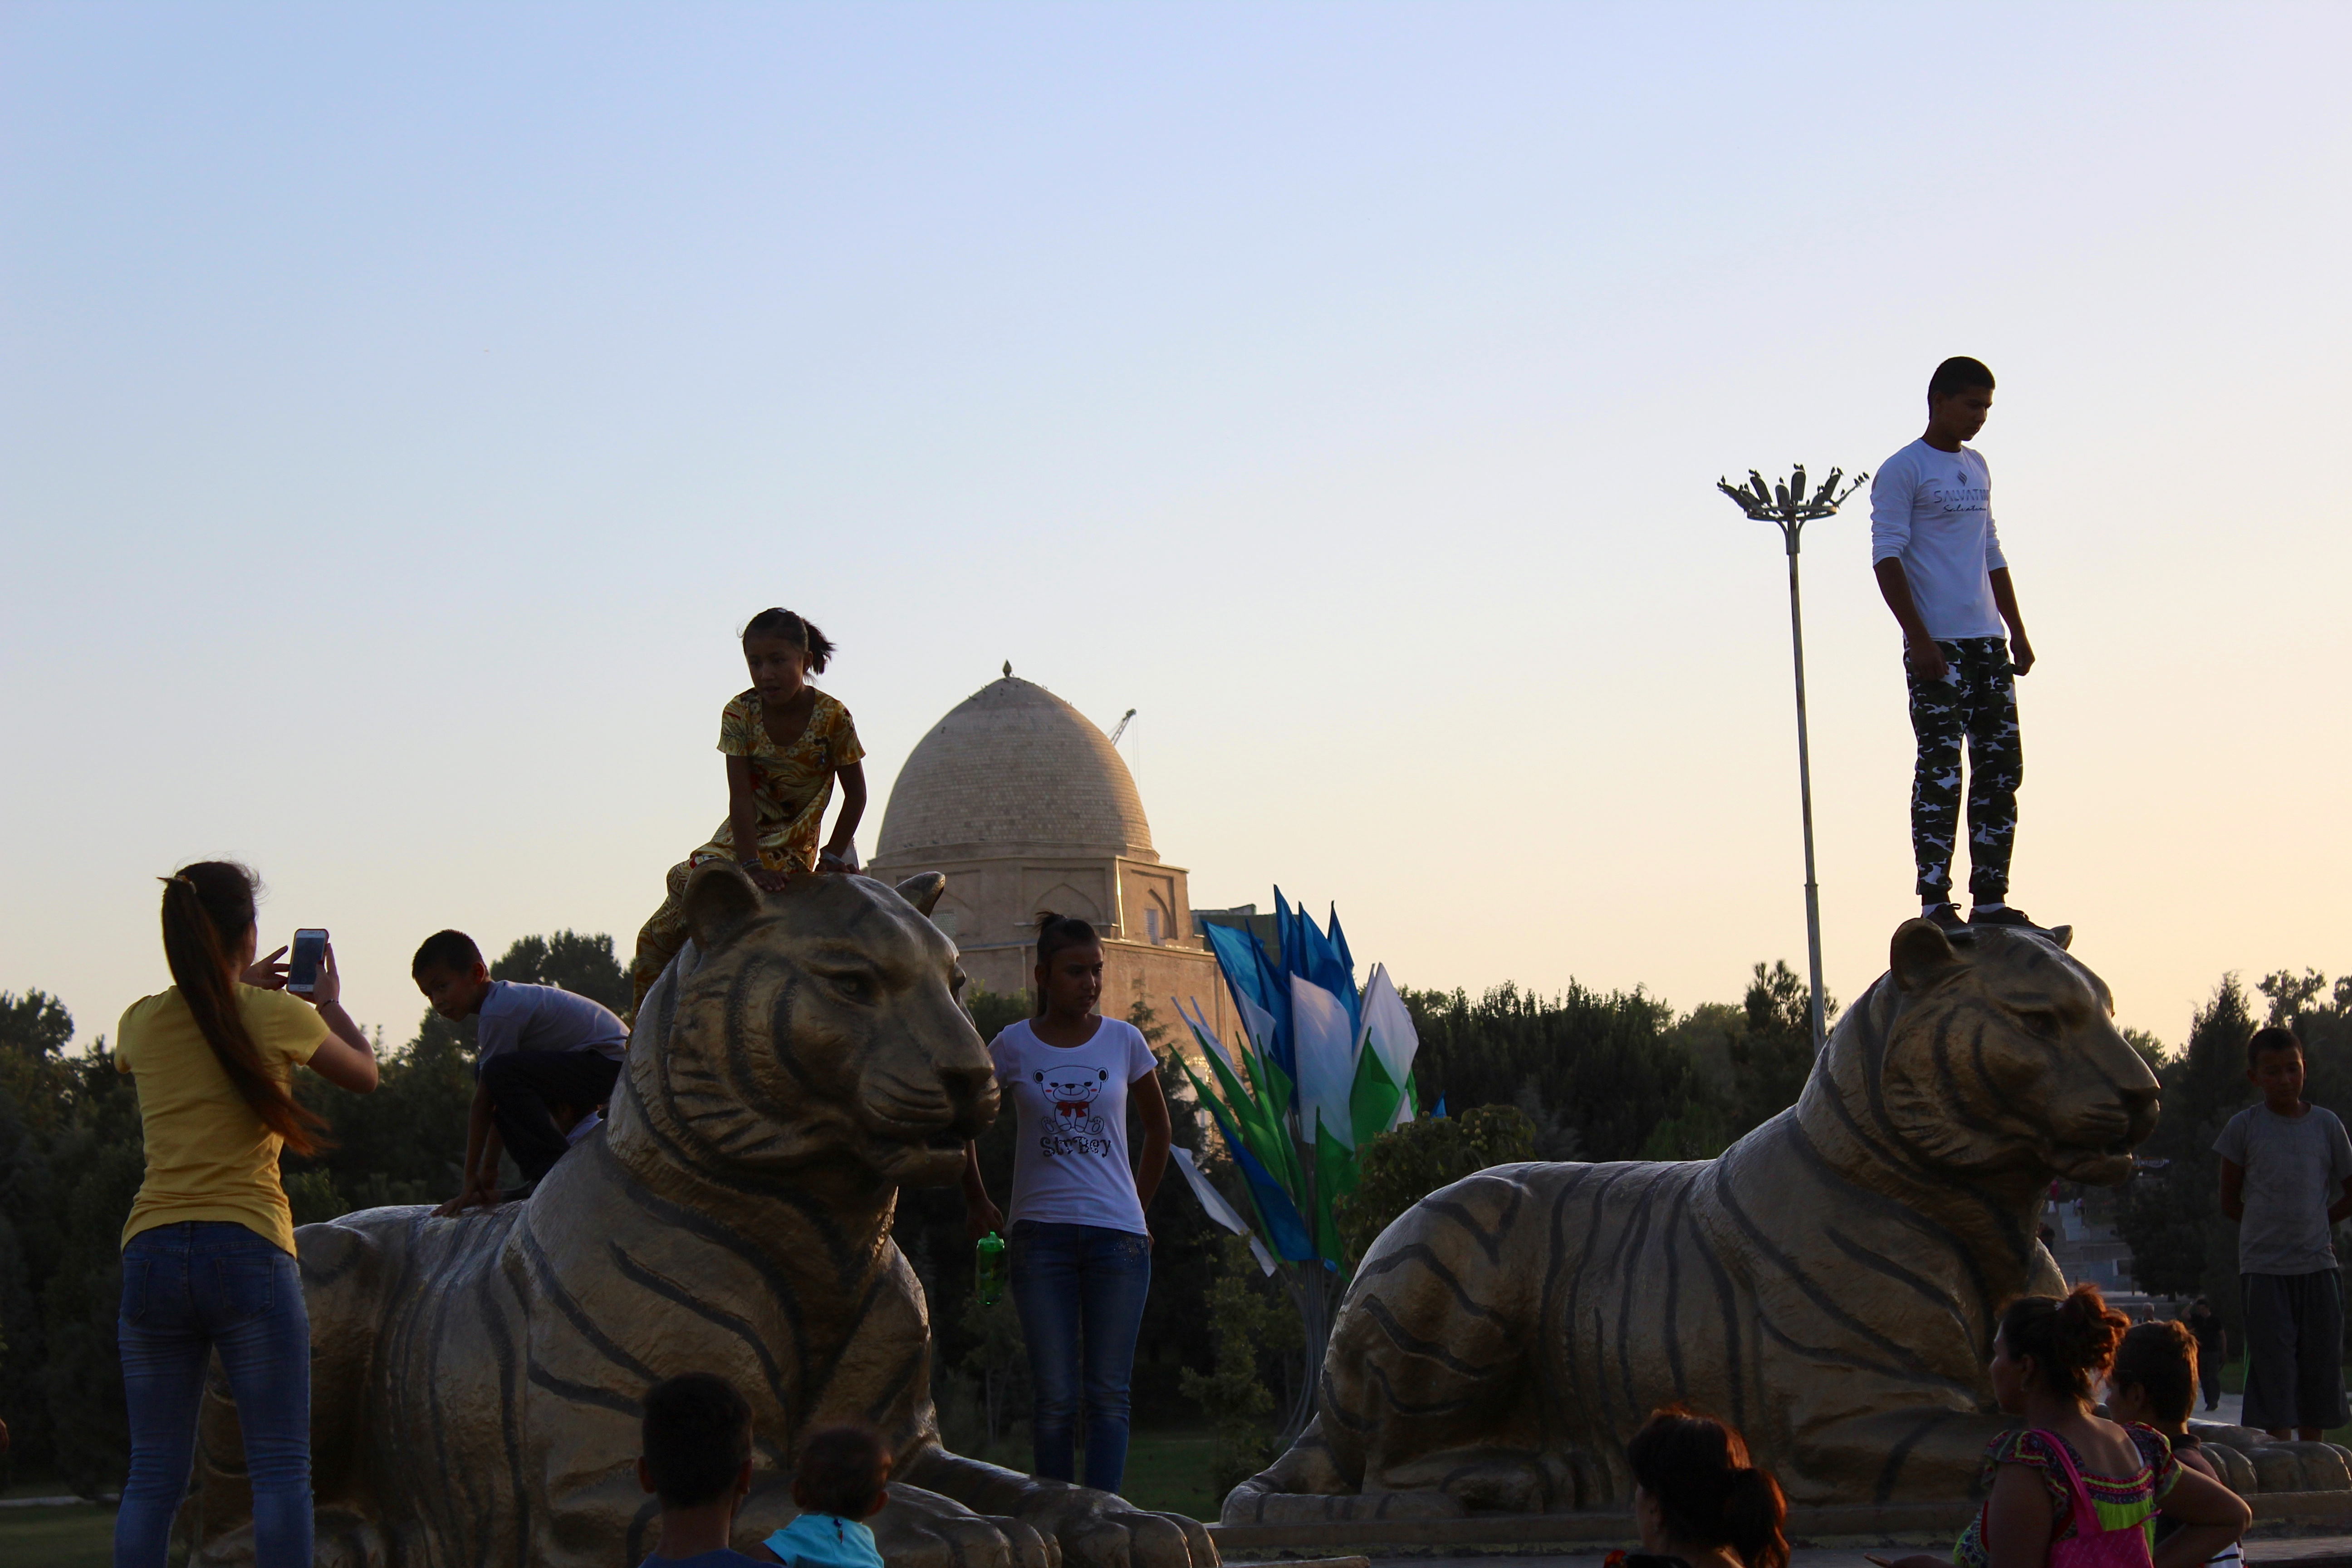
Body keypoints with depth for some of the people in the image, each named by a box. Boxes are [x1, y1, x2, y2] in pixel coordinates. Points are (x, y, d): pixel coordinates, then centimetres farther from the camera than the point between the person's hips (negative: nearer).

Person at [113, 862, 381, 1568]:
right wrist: (329, 1004, 33)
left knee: (153, 1478, 6)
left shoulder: (140, 1023, 8)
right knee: (280, 1472, -1)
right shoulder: (278, 1016, -1)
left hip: (152, 1253, 4)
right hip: (248, 1251, -4)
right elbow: (365, 1074, 17)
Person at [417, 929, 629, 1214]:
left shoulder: (498, 1012, -16)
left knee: (500, 1074, -26)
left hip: (611, 1063, -11)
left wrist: (473, 1179, -13)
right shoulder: (508, 999, 15)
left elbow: (483, 1104, -16)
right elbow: (496, 1104, 14)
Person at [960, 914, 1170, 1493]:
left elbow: (1158, 1127, 19)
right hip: (1041, 1231, -1)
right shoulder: (1013, 1045, 1)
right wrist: (976, 1201, 14)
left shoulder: (1124, 1041, 4)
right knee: (1055, 1395, -2)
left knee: (1108, 1393, -3)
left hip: (1117, 1231, 1)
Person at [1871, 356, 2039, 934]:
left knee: (2001, 766, 5)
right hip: (1937, 645, -7)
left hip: (1987, 643, 7)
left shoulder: (1977, 469, 18)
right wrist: (1918, 638, -18)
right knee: (1940, 771, -9)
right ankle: (1935, 902, -7)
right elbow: (1887, 557, -10)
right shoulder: (1903, 470, -4)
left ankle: (1990, 898, 8)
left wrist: (2017, 631, 18)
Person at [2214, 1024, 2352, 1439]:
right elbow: (2230, 1202, 6)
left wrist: (2310, 1225, 7)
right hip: (2264, 1268, -2)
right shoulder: (2245, 1126, 2)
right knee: (2273, 1369, -7)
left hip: (2317, 1265, 2)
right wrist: (2274, 1226, 0)